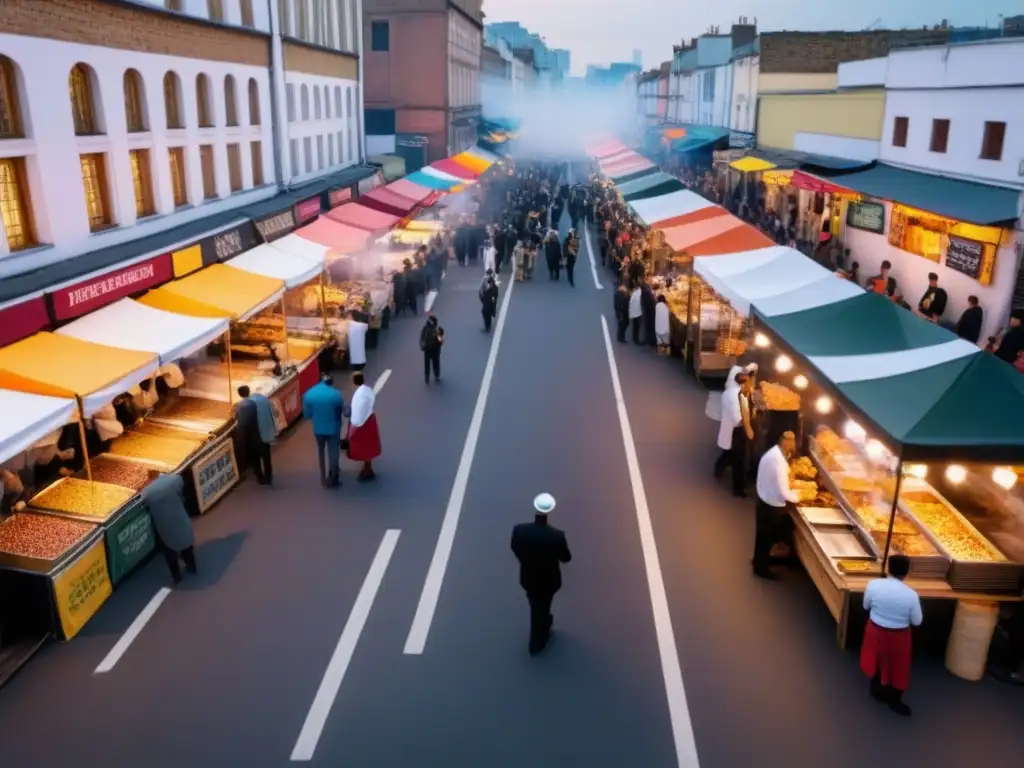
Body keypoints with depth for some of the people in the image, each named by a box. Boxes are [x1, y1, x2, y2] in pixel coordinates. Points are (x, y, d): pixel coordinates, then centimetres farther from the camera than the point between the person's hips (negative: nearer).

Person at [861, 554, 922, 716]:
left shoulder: (874, 584, -19)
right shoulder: (911, 595, -24)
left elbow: (866, 606, -2)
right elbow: (917, 621, -10)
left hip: (875, 630, 3)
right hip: (898, 636, -3)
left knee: (879, 660, 26)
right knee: (897, 667, 20)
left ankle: (877, 690, 46)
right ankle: (894, 700, 37)